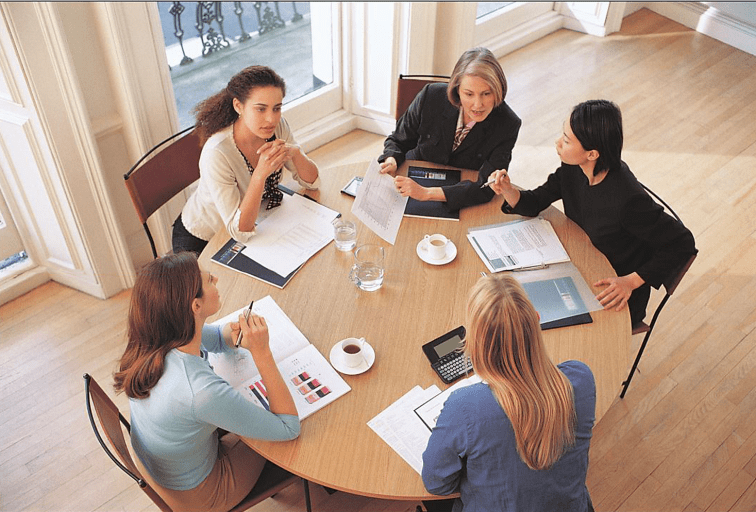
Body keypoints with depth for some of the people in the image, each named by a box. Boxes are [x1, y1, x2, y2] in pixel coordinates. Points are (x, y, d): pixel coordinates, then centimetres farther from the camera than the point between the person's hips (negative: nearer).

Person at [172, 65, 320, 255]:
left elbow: (312, 182, -7)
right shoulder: (217, 153, -34)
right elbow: (240, 232, -33)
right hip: (201, 242, -5)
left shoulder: (278, 126, -16)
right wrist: (260, 173, -45)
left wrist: (294, 152, -28)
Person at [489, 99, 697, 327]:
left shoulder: (628, 199, -33)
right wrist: (508, 191, -21)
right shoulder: (573, 168, -13)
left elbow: (682, 243, -22)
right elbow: (534, 203, 0)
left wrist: (631, 281, -27)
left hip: (613, 300, -6)